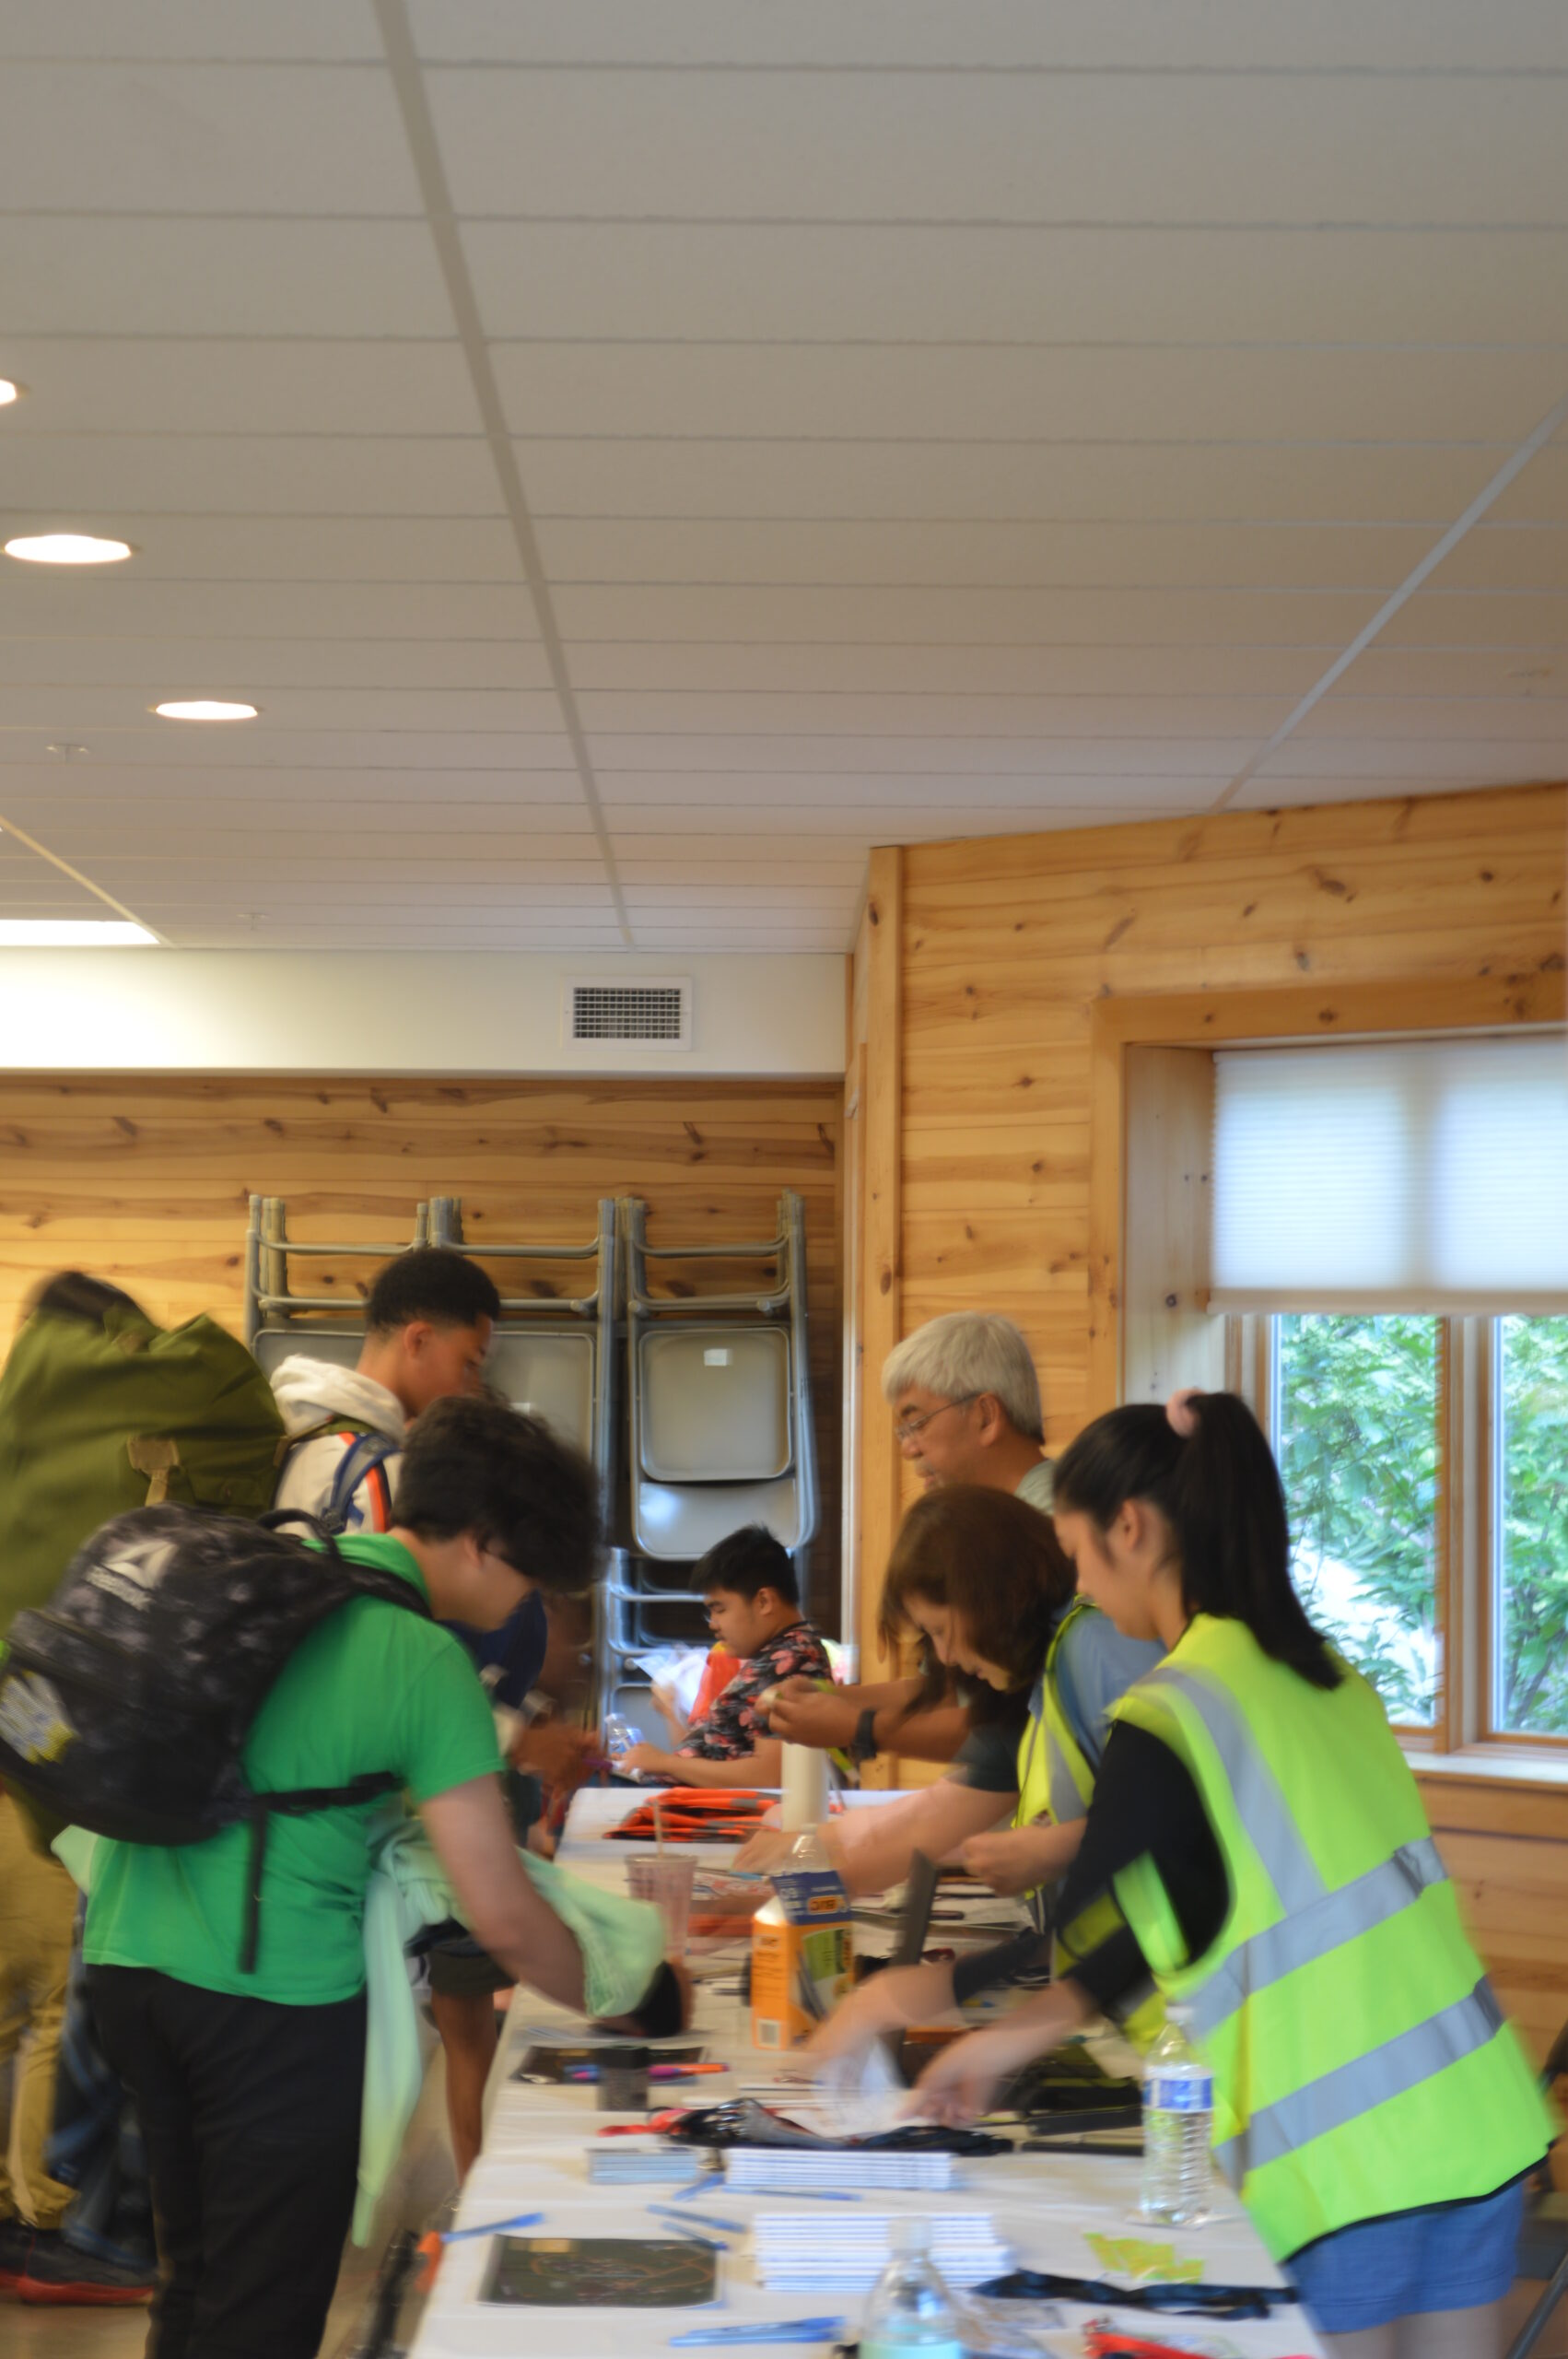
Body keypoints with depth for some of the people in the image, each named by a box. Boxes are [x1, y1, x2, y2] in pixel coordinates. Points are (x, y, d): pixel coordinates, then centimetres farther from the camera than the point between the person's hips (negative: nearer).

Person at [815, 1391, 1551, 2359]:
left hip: (1346, 2155, -7)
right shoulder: (1318, 1673, 11)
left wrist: (920, 1990, 12)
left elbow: (1079, 1921, -6)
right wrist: (1021, 2039, 17)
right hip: (1476, 2117, 7)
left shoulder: (1172, 1715, -14)